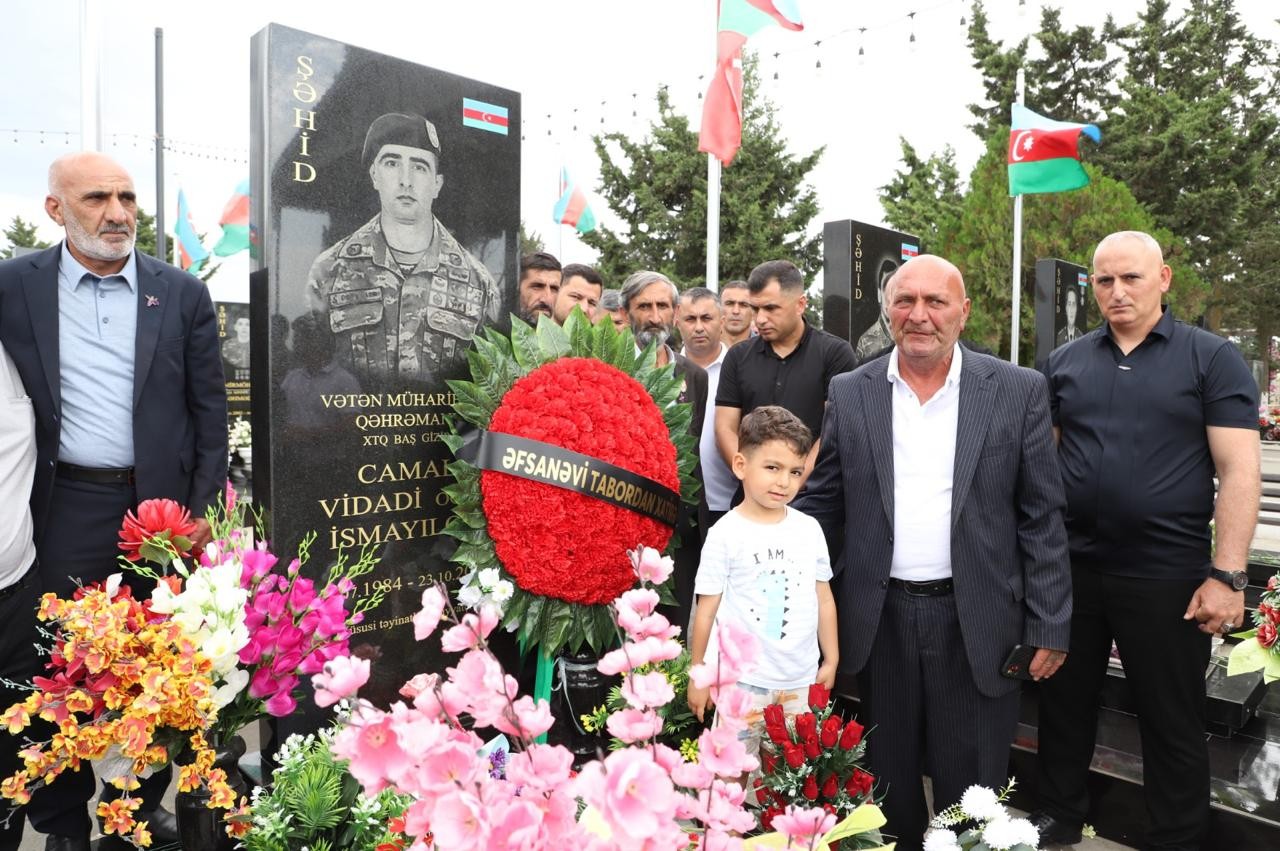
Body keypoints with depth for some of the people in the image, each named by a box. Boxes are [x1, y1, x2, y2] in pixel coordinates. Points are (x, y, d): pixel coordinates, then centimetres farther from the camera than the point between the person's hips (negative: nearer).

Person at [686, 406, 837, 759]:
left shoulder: (809, 529, 2)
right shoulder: (725, 534, -9)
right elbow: (707, 608, -4)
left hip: (802, 680, 4)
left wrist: (831, 661, 13)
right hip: (741, 680, -3)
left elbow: (824, 598, 10)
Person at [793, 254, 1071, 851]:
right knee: (887, 781, 18)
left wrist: (1048, 627, -3)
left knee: (969, 788, 13)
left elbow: (1042, 517, -2)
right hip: (880, 617, 2)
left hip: (976, 620, -1)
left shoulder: (1019, 391, -2)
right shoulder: (850, 393, 2)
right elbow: (820, 503, 4)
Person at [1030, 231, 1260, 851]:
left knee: (1173, 725, 12)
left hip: (1167, 574, -3)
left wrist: (1227, 576, -14)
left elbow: (1238, 472, -7)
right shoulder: (1063, 363, 6)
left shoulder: (1213, 359, -2)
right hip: (1068, 567, 3)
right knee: (1064, 705, 17)